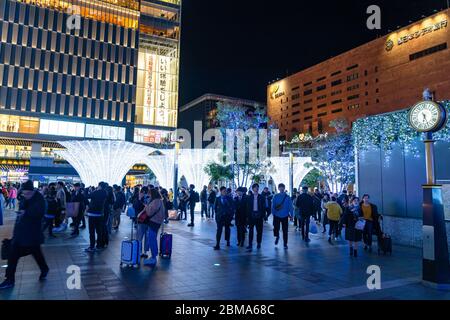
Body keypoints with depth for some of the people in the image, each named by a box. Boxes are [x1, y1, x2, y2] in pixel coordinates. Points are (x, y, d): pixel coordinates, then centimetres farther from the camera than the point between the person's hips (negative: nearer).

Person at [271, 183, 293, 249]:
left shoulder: (287, 197, -1)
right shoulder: (276, 196, -1)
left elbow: (290, 207, -1)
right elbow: (273, 206, -1)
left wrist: (291, 215, -7)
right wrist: (273, 213, -10)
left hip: (285, 216, 0)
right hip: (277, 216, 0)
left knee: (285, 231, 5)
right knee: (276, 228, -1)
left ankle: (285, 244, 20)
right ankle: (277, 236, 33)